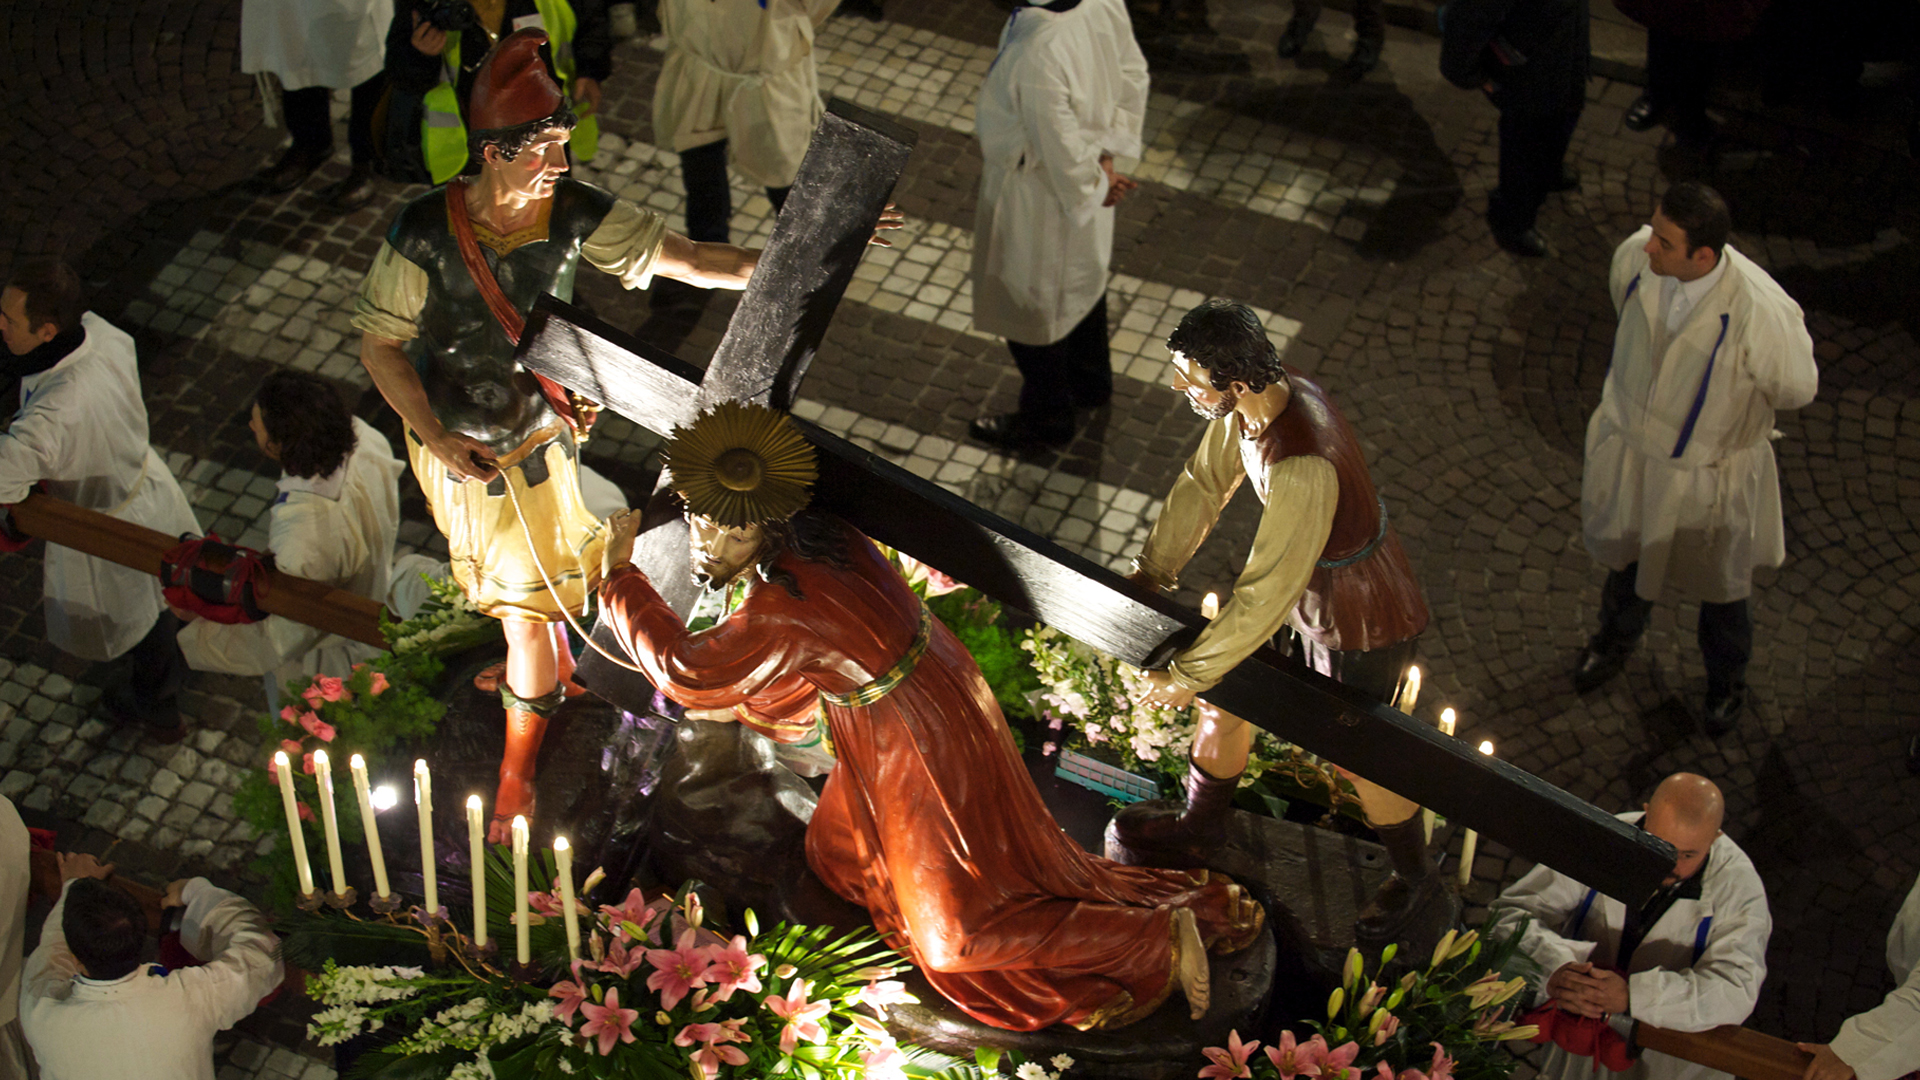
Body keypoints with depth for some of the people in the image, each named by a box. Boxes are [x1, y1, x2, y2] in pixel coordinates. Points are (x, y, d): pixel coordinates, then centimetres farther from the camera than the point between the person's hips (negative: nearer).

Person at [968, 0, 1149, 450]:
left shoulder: (1038, 54, -42)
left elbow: (1062, 153, -31)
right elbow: (1133, 75, -3)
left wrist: (1093, 188, -11)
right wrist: (1109, 151, 2)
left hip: (1039, 201, -8)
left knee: (1030, 307, 19)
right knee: (1084, 277, 32)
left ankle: (1045, 418, 42)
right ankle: (1091, 381, 57)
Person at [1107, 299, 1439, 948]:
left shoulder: (1302, 467, -43)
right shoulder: (1258, 396, -16)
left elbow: (1266, 594, -35)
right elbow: (1204, 483, 2)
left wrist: (1189, 674, -24)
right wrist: (1149, 574, 8)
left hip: (1361, 622, -8)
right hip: (1309, 587, 8)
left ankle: (1421, 892, 38)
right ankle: (1198, 829, 47)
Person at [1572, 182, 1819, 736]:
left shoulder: (1761, 311, -39)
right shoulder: (1634, 256, -25)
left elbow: (1796, 389, -17)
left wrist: (1730, 406, -1)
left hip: (1707, 471, -4)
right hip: (1629, 444, 4)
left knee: (1717, 584, 23)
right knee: (1627, 557, 31)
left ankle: (1727, 679, 55)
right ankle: (1616, 640, 64)